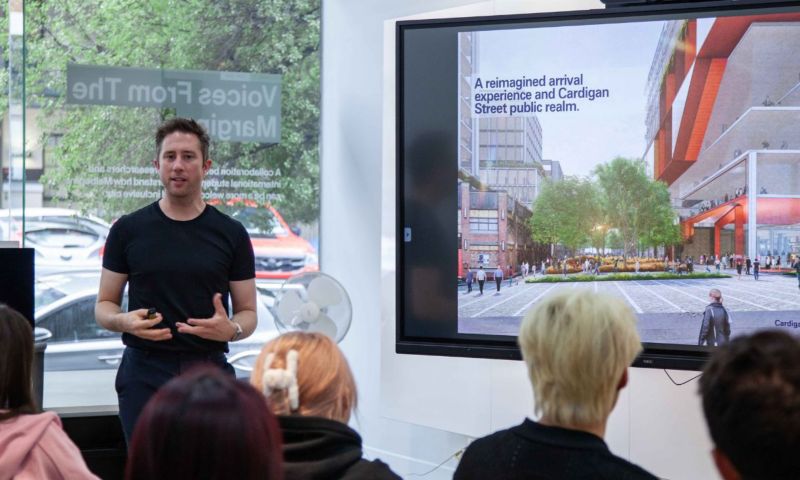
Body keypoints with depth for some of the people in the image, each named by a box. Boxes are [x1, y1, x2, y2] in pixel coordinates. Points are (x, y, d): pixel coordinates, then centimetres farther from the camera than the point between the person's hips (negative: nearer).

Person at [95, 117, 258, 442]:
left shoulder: (231, 234, 5)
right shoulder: (129, 230, 4)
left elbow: (248, 313, 8)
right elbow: (104, 306, 8)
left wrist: (231, 329, -15)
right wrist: (125, 321, -14)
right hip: (145, 373, 0)